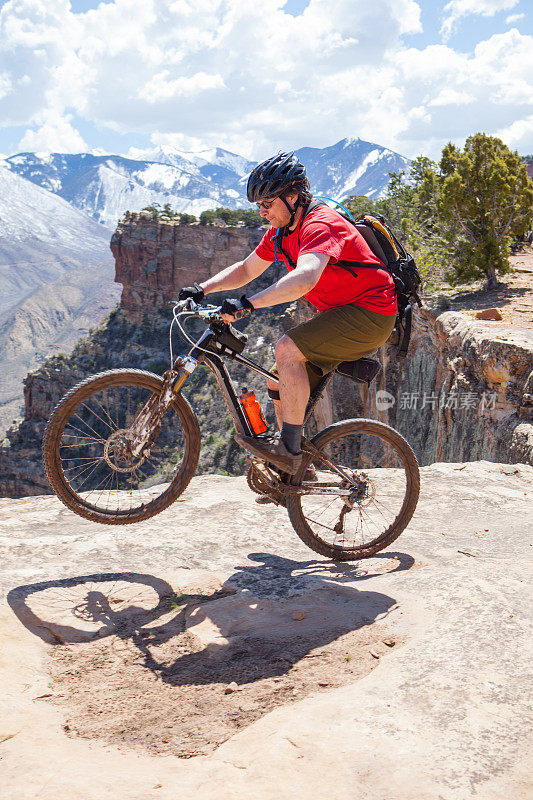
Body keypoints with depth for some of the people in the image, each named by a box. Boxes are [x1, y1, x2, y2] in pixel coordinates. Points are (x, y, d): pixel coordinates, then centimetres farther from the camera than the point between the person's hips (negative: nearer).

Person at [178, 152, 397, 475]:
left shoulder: (320, 224, -23)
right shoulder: (280, 231, 7)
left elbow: (304, 278, -41)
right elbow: (247, 269, 16)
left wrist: (248, 303, -46)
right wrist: (203, 288, 2)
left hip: (369, 315, -10)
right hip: (341, 315, 10)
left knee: (287, 349, -25)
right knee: (280, 378, 6)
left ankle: (290, 447, -18)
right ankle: (295, 470, 16)